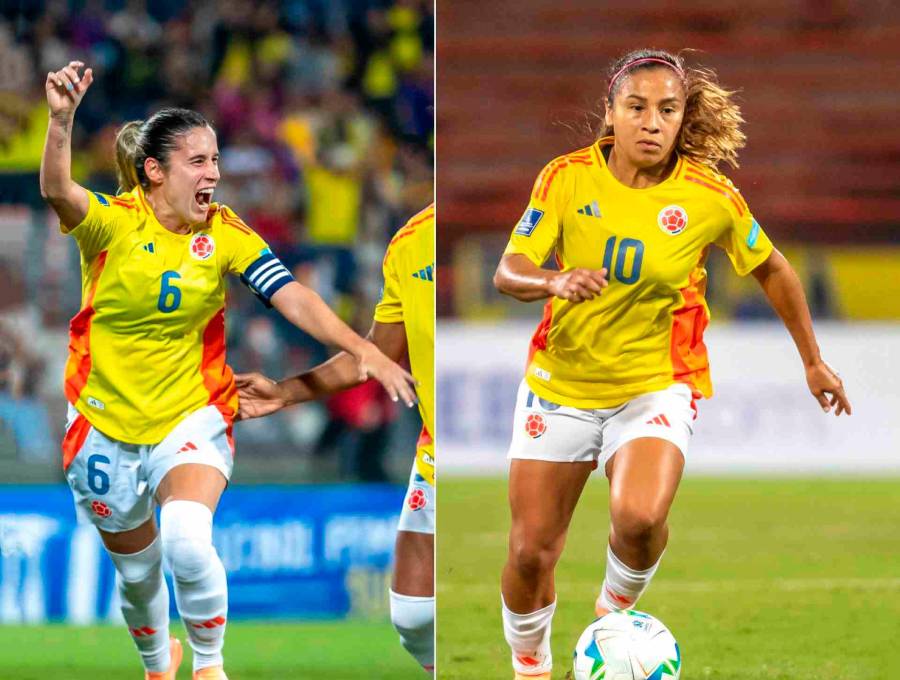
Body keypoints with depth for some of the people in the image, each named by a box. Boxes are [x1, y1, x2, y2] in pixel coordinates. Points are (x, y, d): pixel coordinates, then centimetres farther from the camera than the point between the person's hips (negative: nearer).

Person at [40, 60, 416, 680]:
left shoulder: (224, 232, -6)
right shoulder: (113, 222, -13)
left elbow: (292, 296, -13)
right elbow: (58, 192, -33)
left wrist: (363, 351, -28)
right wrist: (62, 120, -53)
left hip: (192, 420, 0)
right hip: (108, 427, 0)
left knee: (187, 542, -28)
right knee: (137, 573, 16)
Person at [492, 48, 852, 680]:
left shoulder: (708, 196, -11)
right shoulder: (568, 178, -10)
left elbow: (772, 270, 5)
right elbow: (508, 272, -12)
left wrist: (814, 362, 12)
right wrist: (555, 282, -35)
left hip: (656, 385, -2)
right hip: (561, 383, 2)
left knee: (640, 518, -30)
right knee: (530, 552, 2)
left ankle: (618, 606, 4)